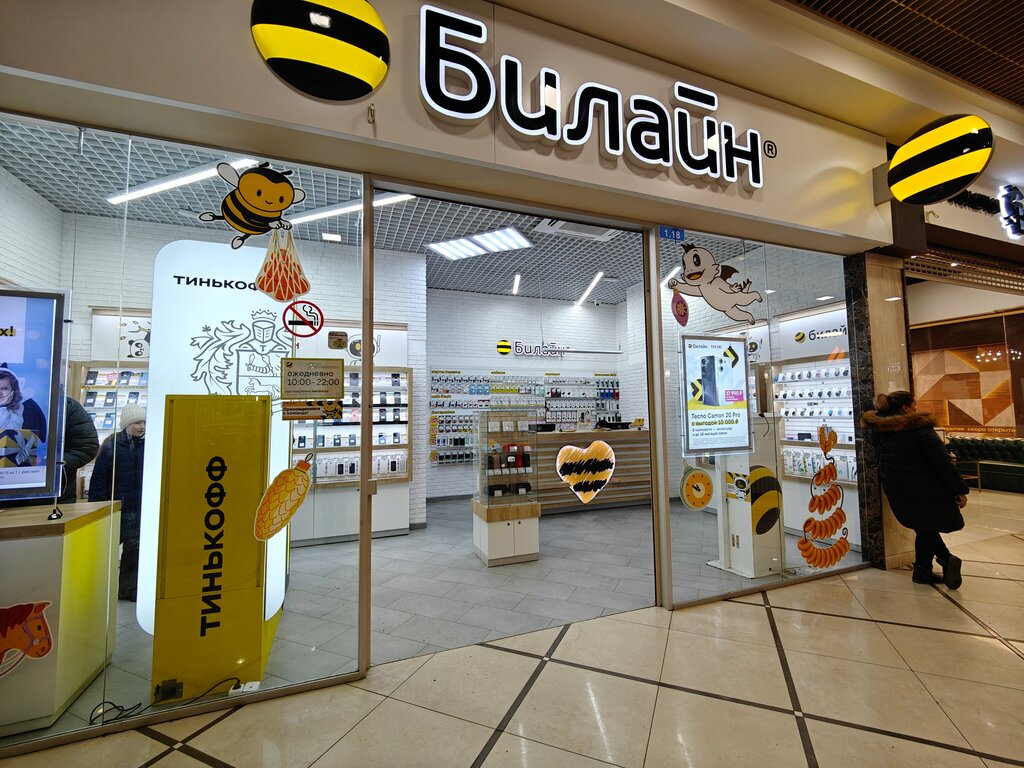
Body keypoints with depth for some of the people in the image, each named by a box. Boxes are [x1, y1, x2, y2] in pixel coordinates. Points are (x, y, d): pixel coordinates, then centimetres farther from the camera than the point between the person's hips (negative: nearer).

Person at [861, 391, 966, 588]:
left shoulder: (877, 430, -1)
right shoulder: (920, 428, -16)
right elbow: (942, 461, -15)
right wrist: (960, 490, -9)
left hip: (898, 493, 4)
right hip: (928, 490, -4)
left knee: (924, 528, 18)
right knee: (928, 527, 16)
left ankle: (945, 558, 3)